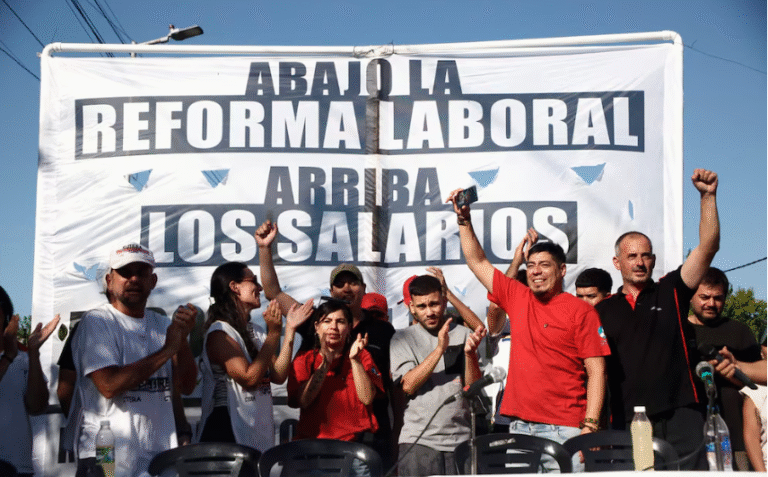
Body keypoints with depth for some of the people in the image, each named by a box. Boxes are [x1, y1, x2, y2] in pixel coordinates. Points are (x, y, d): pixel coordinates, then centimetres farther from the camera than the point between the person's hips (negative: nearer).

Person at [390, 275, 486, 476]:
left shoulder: (463, 335, 10)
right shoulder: (402, 339, 7)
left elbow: (474, 387, 3)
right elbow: (408, 385, -8)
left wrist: (469, 353, -15)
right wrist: (440, 348, -15)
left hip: (460, 439, 2)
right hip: (419, 442, -1)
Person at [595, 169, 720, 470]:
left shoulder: (671, 292, 9)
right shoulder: (603, 310, 13)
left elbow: (708, 247, -2)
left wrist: (708, 196, -11)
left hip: (678, 413, -1)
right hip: (626, 420, 2)